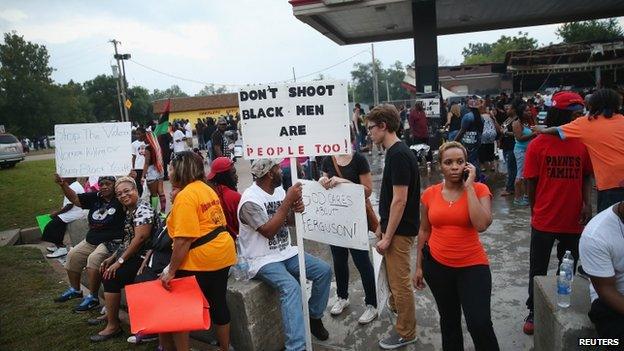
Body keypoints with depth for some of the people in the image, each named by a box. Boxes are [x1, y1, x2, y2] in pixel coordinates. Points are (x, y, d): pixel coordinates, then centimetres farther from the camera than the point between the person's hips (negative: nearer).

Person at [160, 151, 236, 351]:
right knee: (218, 303, 18)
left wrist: (171, 271, -15)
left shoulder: (185, 196, -15)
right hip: (223, 253, 9)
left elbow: (183, 240, -21)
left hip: (199, 260, -9)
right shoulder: (206, 188, 11)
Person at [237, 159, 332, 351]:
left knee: (324, 270, -4)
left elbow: (290, 221, 11)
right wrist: (288, 201, -26)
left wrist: (296, 209, -13)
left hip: (286, 252, 8)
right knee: (291, 287, -31)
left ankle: (314, 317, 16)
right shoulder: (250, 200, -20)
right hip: (263, 259, -7)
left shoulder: (279, 190, 4)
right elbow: (269, 231, -27)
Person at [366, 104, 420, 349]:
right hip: (393, 227, 9)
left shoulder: (398, 155, -22)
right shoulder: (395, 152, 8)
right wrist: (382, 226, 18)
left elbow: (399, 200, -24)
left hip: (400, 230, -9)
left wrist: (387, 237, -20)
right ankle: (396, 309, 44)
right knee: (393, 276, 24)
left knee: (399, 283, 5)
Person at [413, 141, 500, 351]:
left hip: (472, 266, -3)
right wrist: (419, 266, 9)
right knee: (448, 320, 19)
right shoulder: (430, 194, -2)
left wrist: (469, 186, -20)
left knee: (480, 324, -9)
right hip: (436, 265, 3)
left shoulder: (479, 190, -9)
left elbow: (482, 225, -26)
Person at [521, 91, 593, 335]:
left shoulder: (582, 143, -2)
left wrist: (587, 203, -8)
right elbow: (531, 183, -4)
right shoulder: (538, 144, -10)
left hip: (574, 221, 3)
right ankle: (533, 312, 30)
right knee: (538, 270, 11)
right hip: (544, 221, -2)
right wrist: (536, 213, 1)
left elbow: (586, 177, 8)